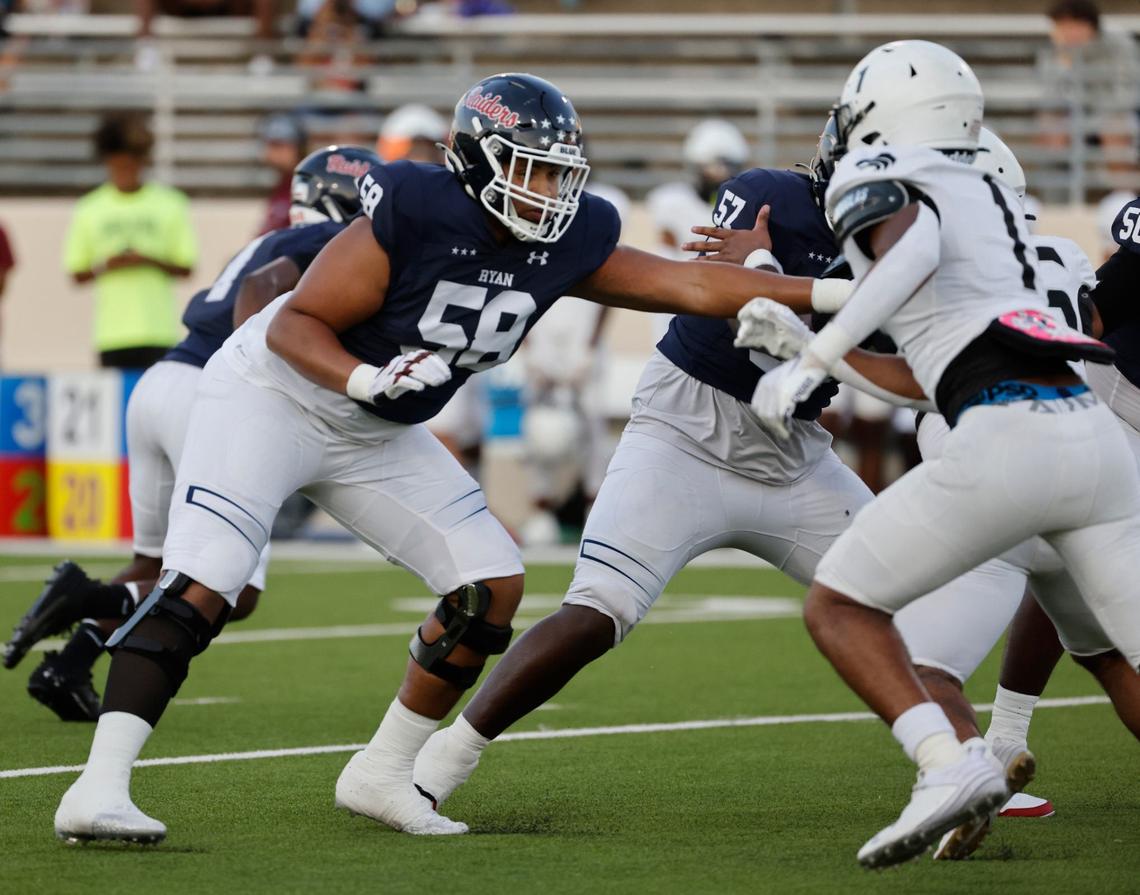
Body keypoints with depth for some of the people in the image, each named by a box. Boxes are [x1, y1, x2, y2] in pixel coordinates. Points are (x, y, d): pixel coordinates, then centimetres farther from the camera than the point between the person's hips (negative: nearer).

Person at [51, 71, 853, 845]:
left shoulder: (565, 244, -8)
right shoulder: (412, 217, -27)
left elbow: (688, 286, -4)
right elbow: (294, 325, -23)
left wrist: (829, 293, -8)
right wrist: (368, 379, -40)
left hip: (376, 435, 7)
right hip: (273, 397, -7)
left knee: (492, 587, -1)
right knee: (199, 590, -22)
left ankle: (382, 773, 11)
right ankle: (100, 788, -25)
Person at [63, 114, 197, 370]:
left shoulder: (170, 205, 5)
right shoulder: (90, 210, 8)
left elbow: (186, 269, 6)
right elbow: (77, 274, 10)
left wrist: (150, 262, -11)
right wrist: (105, 266, -10)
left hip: (159, 329, -1)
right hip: (112, 333, 1)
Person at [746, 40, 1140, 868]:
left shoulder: (878, 182, 6)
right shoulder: (995, 196, 27)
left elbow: (916, 250, -16)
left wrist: (812, 361, -16)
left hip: (1006, 438, -6)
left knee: (840, 606, 8)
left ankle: (948, 762, -13)